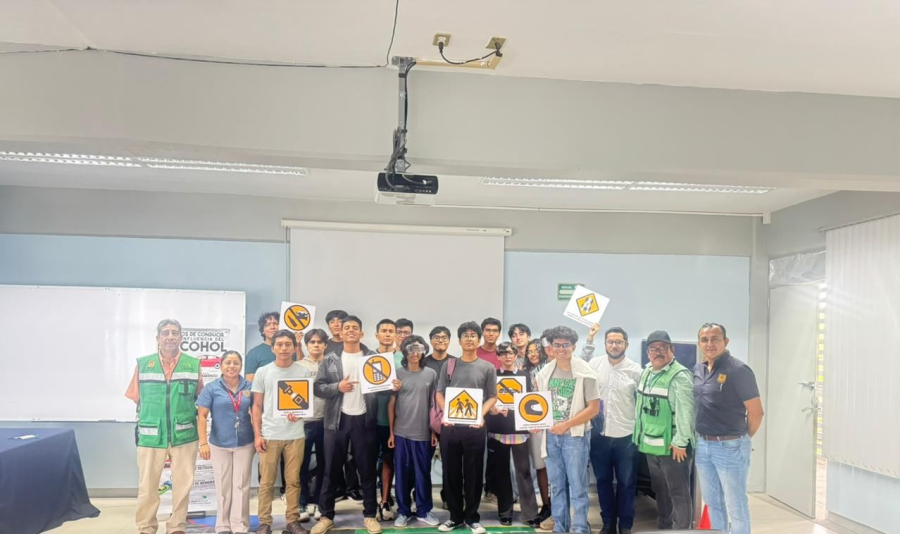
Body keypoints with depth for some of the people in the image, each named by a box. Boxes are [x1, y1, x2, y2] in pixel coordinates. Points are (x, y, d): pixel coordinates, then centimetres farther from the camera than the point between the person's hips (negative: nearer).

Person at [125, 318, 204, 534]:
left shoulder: (194, 365, 2)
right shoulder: (143, 364, 1)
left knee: (183, 485, 9)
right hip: (150, 436, 0)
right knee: (147, 487, 8)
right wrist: (149, 418, 8)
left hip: (185, 435, 1)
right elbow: (136, 398, 9)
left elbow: (201, 399, 9)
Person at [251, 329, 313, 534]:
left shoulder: (304, 372, 4)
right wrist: (257, 435, -2)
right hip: (269, 435, 0)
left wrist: (299, 413, -13)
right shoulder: (262, 372, 3)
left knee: (293, 480, 5)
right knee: (266, 481, 3)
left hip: (295, 435, 1)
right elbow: (257, 406, 5)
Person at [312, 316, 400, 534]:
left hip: (364, 419, 0)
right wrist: (337, 387, -18)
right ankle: (327, 516, 20)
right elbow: (317, 387, -3)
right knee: (331, 470, 8)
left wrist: (392, 386, -18)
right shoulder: (330, 359, 2)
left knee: (367, 469, 8)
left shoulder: (373, 358, 3)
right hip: (337, 419, 0)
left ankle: (370, 515, 20)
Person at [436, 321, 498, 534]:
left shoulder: (488, 368, 4)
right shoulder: (449, 365, 7)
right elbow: (439, 393, 8)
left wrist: (480, 414, -12)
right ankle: (455, 516, 20)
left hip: (474, 427, -1)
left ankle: (471, 517, 18)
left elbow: (492, 397, 4)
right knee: (451, 473, 7)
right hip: (450, 426, 1)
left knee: (473, 474, 4)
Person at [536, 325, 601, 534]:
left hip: (575, 435, -4)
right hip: (551, 435, 4)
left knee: (577, 487, -1)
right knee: (557, 486, 13)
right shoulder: (544, 373, 4)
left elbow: (594, 408, -9)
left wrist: (567, 424, -16)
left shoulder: (584, 373, -9)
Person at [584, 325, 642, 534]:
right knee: (603, 480, 13)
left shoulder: (635, 370, -4)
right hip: (599, 435, 2)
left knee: (626, 483, 10)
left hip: (626, 436, -2)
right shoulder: (594, 364, -1)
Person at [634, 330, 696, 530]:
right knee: (660, 490, 21)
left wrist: (680, 442, -22)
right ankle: (663, 527, 36)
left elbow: (685, 411, -22)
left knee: (679, 493, 0)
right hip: (651, 445, 9)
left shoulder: (679, 375, -16)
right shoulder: (646, 372, 11)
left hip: (672, 446, -9)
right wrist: (641, 434, 18)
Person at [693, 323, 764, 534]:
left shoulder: (738, 370, -15)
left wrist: (742, 439, 0)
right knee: (712, 501, 18)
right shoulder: (698, 370, 6)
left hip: (729, 447, -7)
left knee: (736, 505, 5)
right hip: (702, 445, 7)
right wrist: (701, 438, 12)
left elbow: (756, 412, -12)